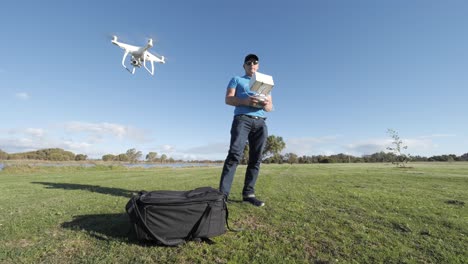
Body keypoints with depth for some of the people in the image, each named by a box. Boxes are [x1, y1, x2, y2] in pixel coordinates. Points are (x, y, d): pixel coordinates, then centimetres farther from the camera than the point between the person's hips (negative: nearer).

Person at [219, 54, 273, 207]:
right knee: (235, 155, -20)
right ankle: (222, 194, -21)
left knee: (256, 159, -4)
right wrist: (245, 101, -16)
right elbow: (228, 99, 3)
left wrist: (265, 104, -7)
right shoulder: (236, 80, 20)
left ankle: (248, 194, 0)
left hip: (260, 122, 5)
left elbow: (270, 107, 19)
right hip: (242, 119, -4)